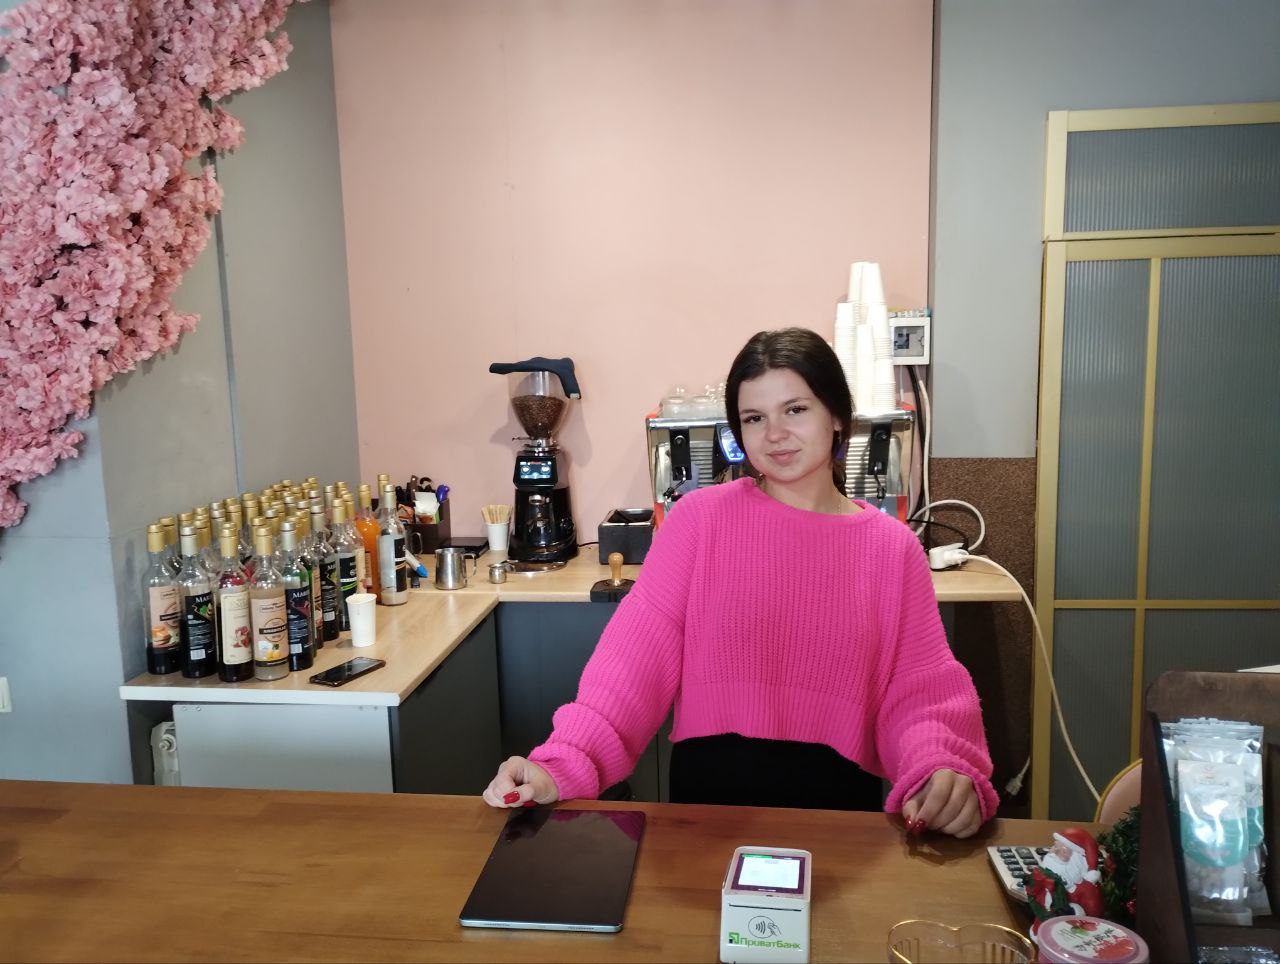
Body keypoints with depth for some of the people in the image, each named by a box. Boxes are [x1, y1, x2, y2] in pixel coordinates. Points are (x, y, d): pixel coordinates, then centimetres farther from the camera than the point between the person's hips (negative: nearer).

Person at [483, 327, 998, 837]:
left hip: (837, 795, 3)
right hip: (710, 783, -3)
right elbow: (637, 652, -8)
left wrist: (944, 770, -20)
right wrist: (564, 765, -21)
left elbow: (918, 690, 2)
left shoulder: (892, 547, 5)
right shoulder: (700, 517, 0)